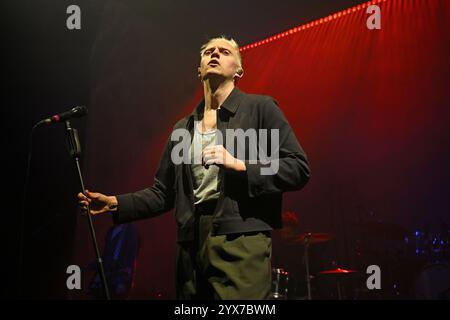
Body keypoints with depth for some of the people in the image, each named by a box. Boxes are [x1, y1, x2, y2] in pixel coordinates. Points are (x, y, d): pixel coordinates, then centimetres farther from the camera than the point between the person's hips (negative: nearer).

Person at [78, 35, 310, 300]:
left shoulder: (260, 108, 5)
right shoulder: (182, 129, 20)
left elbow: (299, 169, -2)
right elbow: (163, 192, 21)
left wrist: (240, 165, -13)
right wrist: (115, 203, 8)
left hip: (241, 240, -5)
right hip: (191, 245, 5)